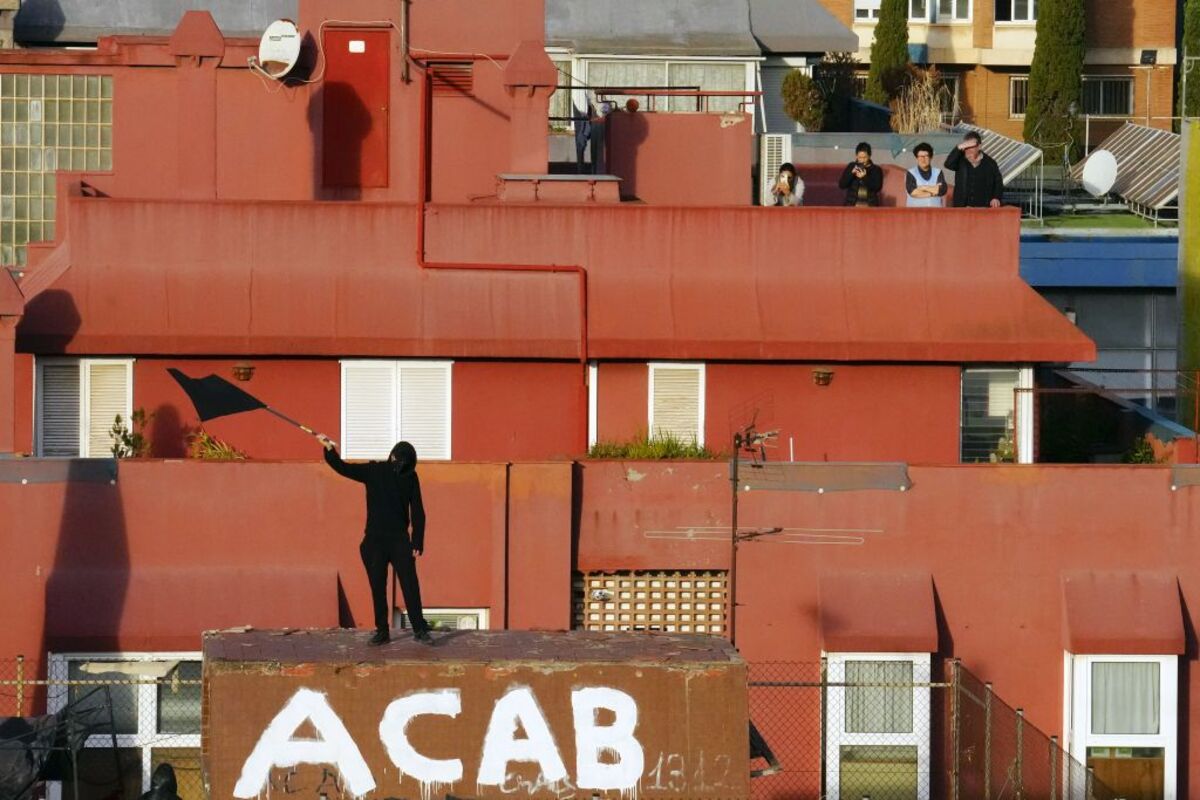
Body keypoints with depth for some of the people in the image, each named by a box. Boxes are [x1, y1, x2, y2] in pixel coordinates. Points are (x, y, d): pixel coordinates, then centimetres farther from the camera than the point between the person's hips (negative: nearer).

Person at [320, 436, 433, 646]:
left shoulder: (409, 478, 0)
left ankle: (420, 630, -1)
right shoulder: (374, 471, 0)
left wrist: (417, 543, -1)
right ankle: (382, 631, 12)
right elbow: (343, 468, -1)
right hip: (374, 540, 1)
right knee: (377, 587, 4)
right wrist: (329, 450, -16)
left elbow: (417, 513, 3)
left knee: (410, 585, -5)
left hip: (400, 541, -1)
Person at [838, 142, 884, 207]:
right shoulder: (851, 167, 9)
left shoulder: (876, 170, 5)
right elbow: (841, 185, 2)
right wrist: (852, 173, -12)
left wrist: (864, 177, -18)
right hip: (852, 205, 1)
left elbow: (877, 187, -7)